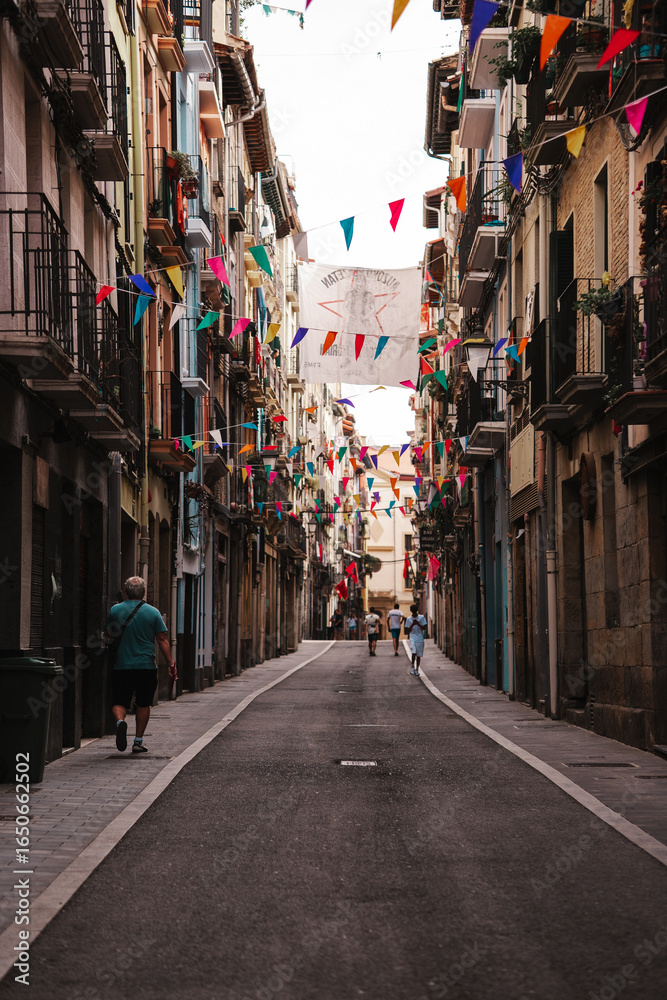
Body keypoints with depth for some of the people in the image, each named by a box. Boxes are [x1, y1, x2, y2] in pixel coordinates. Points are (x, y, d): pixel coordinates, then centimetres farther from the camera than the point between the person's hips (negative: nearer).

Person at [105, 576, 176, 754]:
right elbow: (162, 640, -3)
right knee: (143, 704, 13)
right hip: (146, 666, 0)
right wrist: (171, 664, 2)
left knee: (119, 701, 6)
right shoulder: (153, 612, -2)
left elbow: (107, 634, 10)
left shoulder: (115, 610, -1)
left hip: (122, 666, 0)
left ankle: (120, 721, -25)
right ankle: (138, 741, 14)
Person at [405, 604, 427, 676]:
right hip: (412, 638, -1)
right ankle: (412, 666, -3)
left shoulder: (421, 617, 4)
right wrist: (412, 625, -13)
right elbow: (407, 630, 4)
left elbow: (424, 628, 1)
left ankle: (417, 669, 16)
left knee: (419, 655, 4)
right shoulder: (408, 619, 6)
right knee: (414, 652, -21)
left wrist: (418, 624, -15)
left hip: (420, 638, 1)